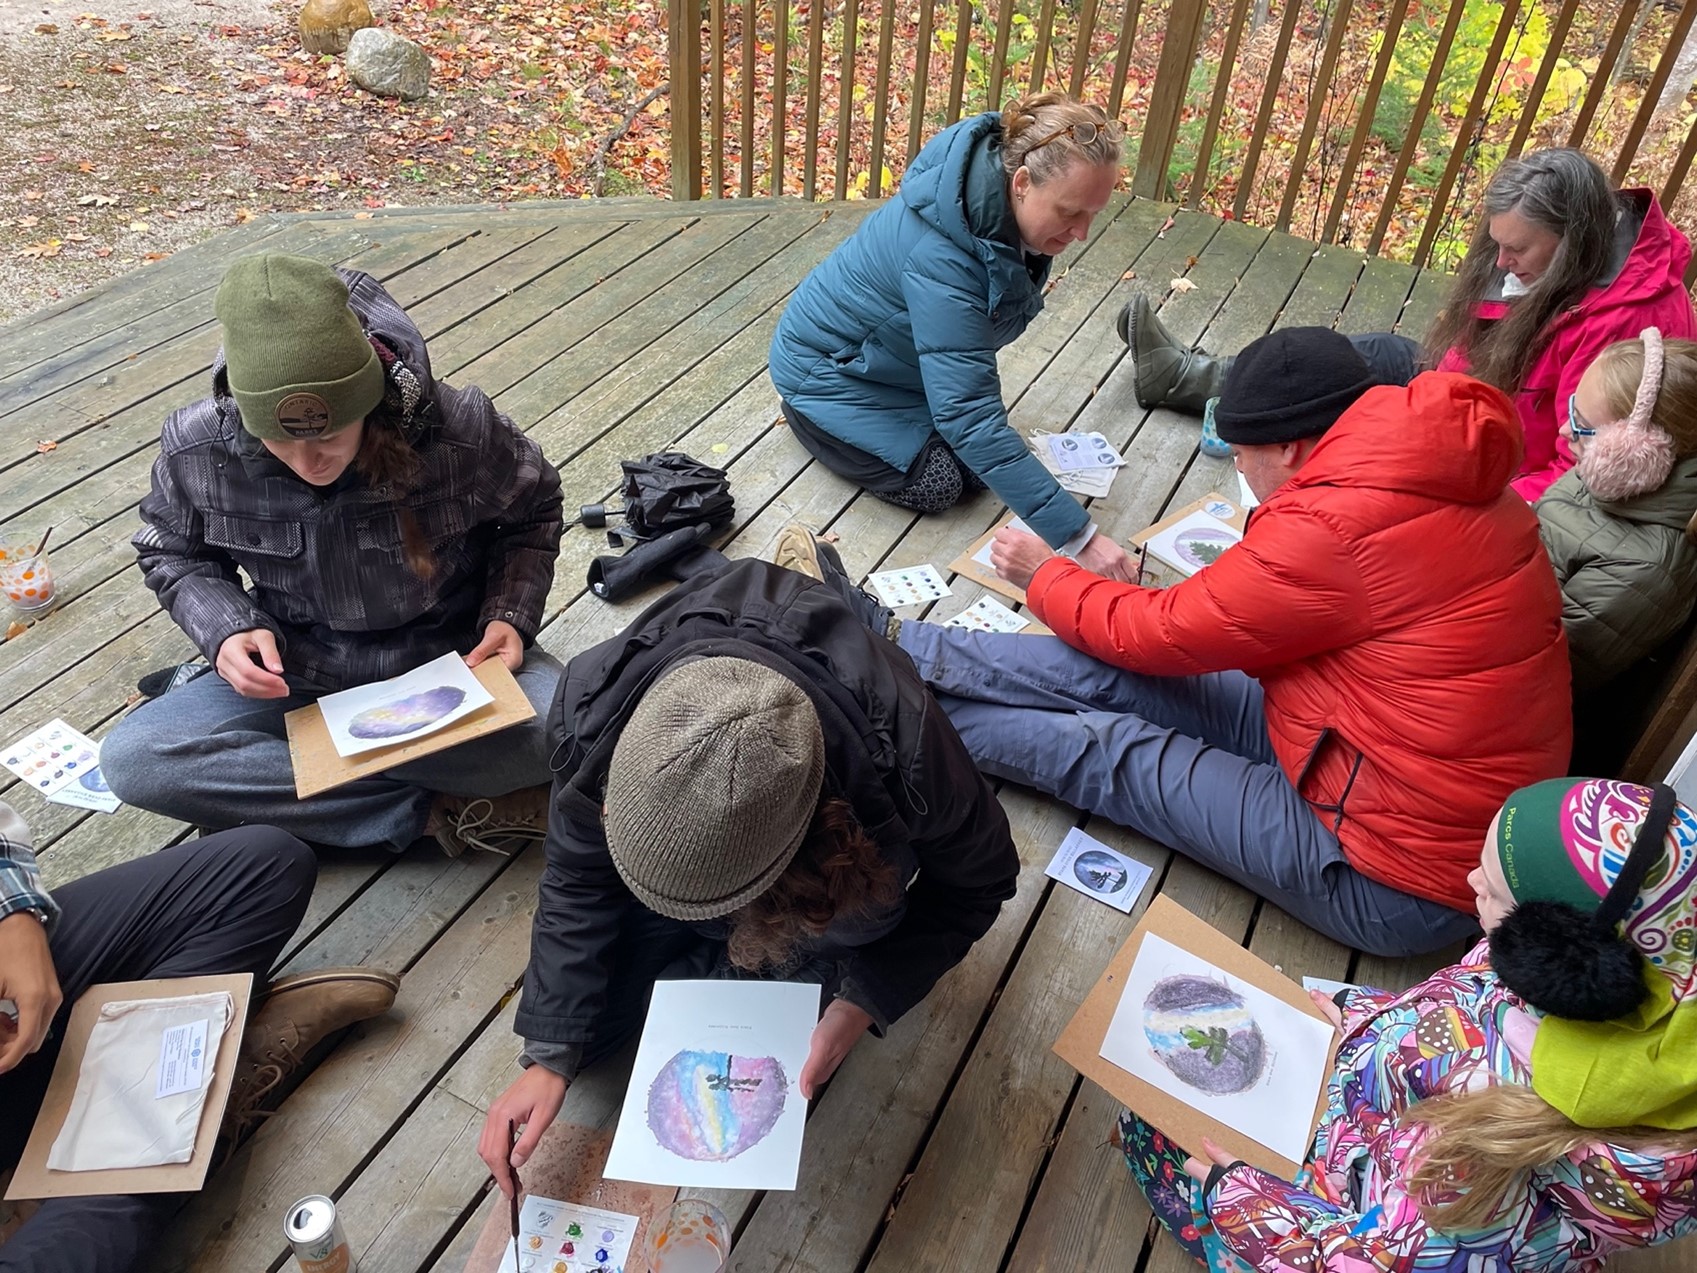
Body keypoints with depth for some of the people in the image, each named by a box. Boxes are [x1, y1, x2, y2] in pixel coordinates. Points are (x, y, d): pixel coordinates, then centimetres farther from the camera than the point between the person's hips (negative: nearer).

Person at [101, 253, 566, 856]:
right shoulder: (195, 449, -16)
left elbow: (533, 512, -2)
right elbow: (173, 555, 4)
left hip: (452, 661, -2)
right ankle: (439, 809, -22)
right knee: (129, 759, -21)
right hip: (294, 676, 3)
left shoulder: (459, 428, -22)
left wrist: (511, 617, -17)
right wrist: (225, 628, -16)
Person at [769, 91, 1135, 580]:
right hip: (829, 365, -7)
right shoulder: (940, 256, -41)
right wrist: (1077, 535, -46)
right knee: (936, 485, -13)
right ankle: (806, 413, 10)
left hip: (899, 355, 7)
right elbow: (968, 413, -44)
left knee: (981, 466, -2)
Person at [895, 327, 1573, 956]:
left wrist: (1044, 578, 4)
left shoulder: (1333, 530, -27)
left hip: (1393, 884, -8)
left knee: (1105, 751, -4)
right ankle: (895, 654, 8)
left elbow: (1157, 635, -13)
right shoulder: (1455, 477, 1)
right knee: (1106, 674, 0)